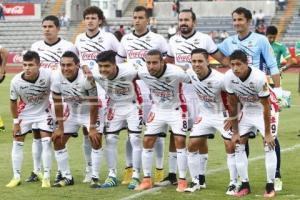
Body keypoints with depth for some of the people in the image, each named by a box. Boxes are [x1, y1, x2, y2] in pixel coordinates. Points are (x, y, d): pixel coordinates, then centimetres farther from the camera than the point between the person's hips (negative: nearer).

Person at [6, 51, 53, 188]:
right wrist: (15, 121, -3)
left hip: (43, 112, -1)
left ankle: (46, 178, 0)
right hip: (24, 113, 2)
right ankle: (16, 177, 16)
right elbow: (13, 102, -8)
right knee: (17, 143, 3)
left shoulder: (48, 75, -31)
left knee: (46, 142, -9)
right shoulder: (16, 81, -26)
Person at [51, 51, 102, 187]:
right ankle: (67, 177, 10)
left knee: (96, 140, -20)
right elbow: (58, 104, -8)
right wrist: (60, 127, -5)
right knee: (58, 141, -1)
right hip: (72, 113, 5)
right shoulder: (56, 78, -21)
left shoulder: (87, 78, -34)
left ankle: (95, 178, -9)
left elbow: (93, 104, -24)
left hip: (90, 112, -4)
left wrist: (92, 128, -20)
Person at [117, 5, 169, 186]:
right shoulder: (126, 40, 9)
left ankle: (160, 170, 7)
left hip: (152, 92, -4)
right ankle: (129, 170, 12)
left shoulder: (157, 40, -3)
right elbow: (117, 63, 16)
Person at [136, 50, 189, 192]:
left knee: (180, 141, -12)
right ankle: (147, 179, 10)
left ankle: (182, 180, -2)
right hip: (158, 109, 4)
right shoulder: (143, 73, -20)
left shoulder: (176, 73, -32)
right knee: (147, 141, 0)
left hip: (176, 109, -4)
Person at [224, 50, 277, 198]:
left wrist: (267, 133, -19)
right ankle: (245, 184, 8)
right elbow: (233, 105, -7)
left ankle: (270, 186, -5)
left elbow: (266, 107, -24)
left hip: (262, 111, -4)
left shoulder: (259, 77, -34)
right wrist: (235, 131, -3)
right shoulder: (229, 77, -21)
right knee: (238, 146, 0)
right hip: (246, 110, 4)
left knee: (269, 145, -13)